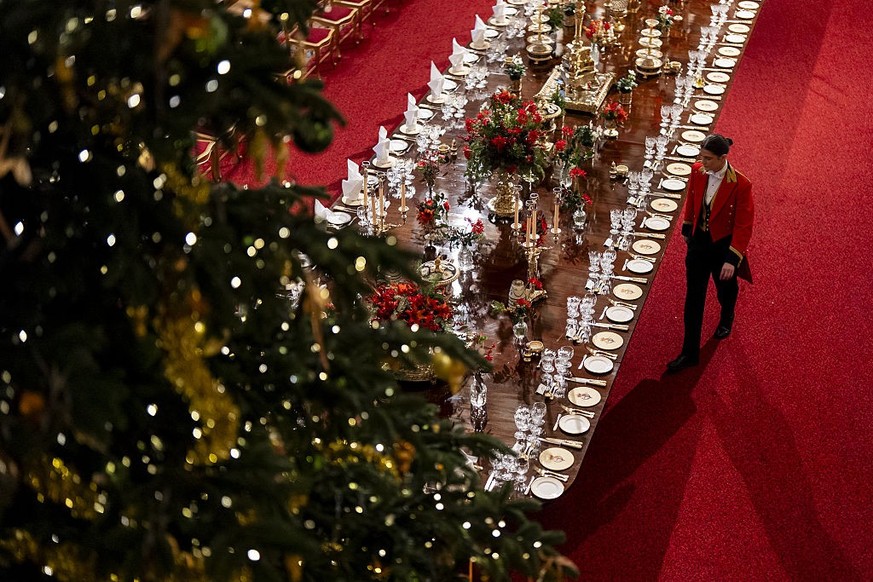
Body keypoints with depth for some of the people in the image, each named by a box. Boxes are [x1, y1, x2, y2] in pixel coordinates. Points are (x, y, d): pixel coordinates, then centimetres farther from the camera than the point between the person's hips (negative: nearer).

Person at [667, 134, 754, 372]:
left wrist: (732, 259, -23)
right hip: (698, 243, 3)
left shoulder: (740, 185, -26)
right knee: (693, 297, 6)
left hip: (723, 246, -3)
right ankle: (690, 353, 14)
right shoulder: (697, 172, -12)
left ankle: (726, 320, 59)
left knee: (725, 288, 24)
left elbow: (744, 225, -21)